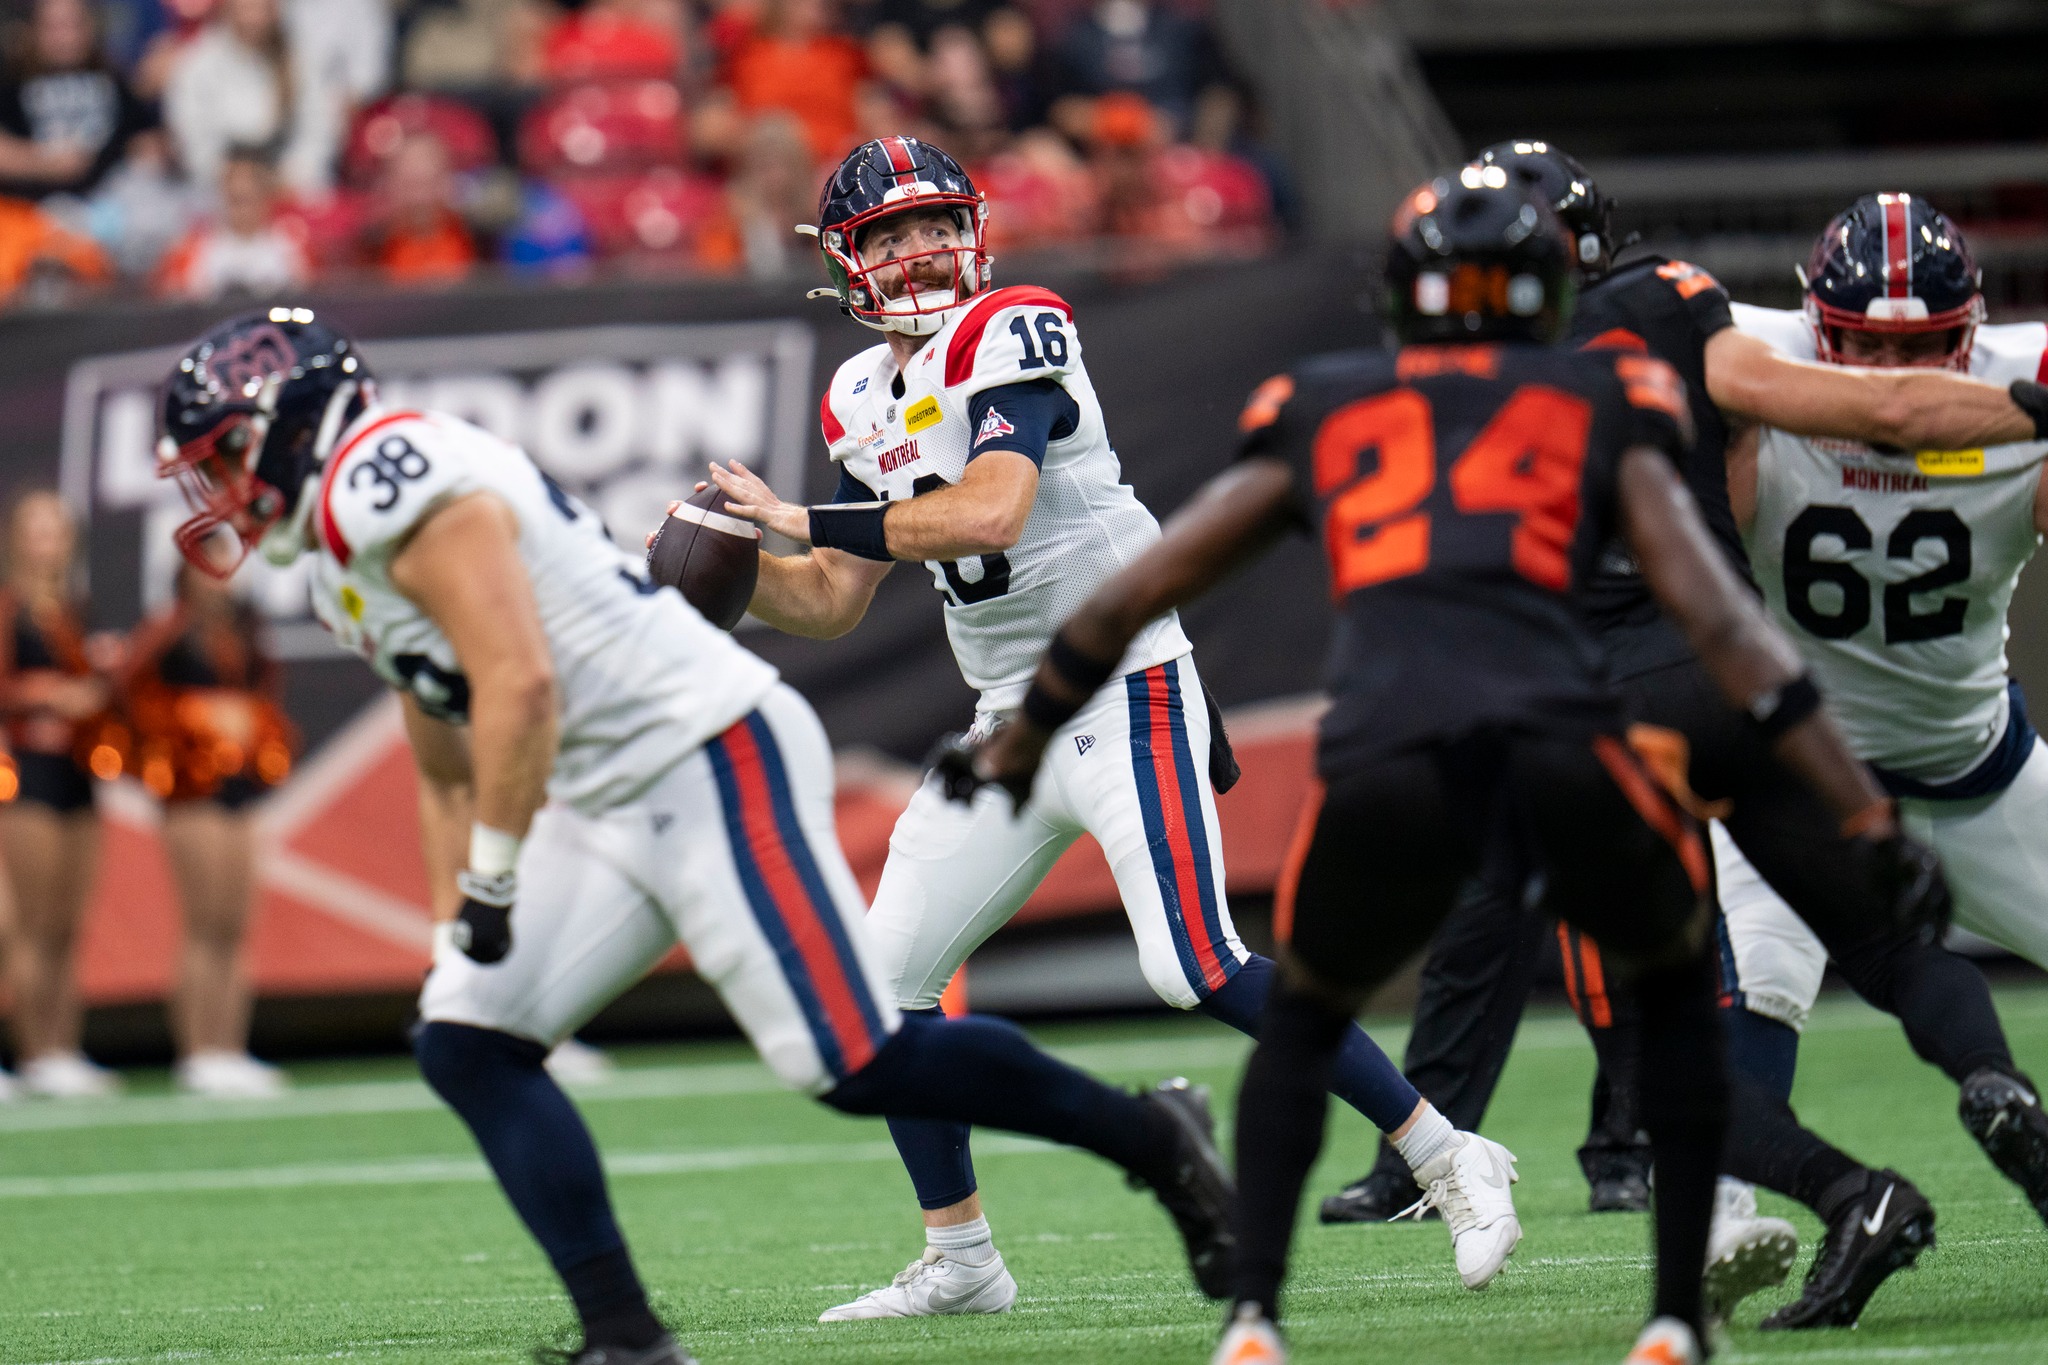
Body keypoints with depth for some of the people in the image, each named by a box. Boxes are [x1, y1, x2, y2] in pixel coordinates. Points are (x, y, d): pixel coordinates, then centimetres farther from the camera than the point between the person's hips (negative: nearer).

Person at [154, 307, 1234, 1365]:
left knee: (857, 1064, -11)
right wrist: (456, 935, 21)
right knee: (465, 1045, 0)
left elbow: (520, 686, -24)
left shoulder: (399, 486, -15)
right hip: (608, 810, 11)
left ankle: (1151, 1139, 6)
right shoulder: (345, 563, 18)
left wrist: (492, 881, -20)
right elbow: (446, 771, 26)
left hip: (714, 761, -11)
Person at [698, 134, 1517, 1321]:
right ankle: (960, 1260, 14)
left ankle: (1451, 1161, -7)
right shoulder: (866, 401, 11)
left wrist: (803, 518, -22)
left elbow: (991, 511, -28)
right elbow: (834, 603, 17)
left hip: (1126, 696, -8)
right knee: (888, 975, 3)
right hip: (1014, 721, 8)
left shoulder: (1006, 334, -13)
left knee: (1201, 967, -18)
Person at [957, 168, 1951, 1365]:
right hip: (1566, 749, -1)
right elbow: (1721, 624, 15)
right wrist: (1871, 821, 15)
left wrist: (1018, 750, 51)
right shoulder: (1604, 412, 25)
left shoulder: (1318, 415, 29)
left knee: (1306, 1019, 30)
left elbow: (1123, 605, 35)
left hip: (1388, 764, 1)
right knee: (1677, 983, 30)